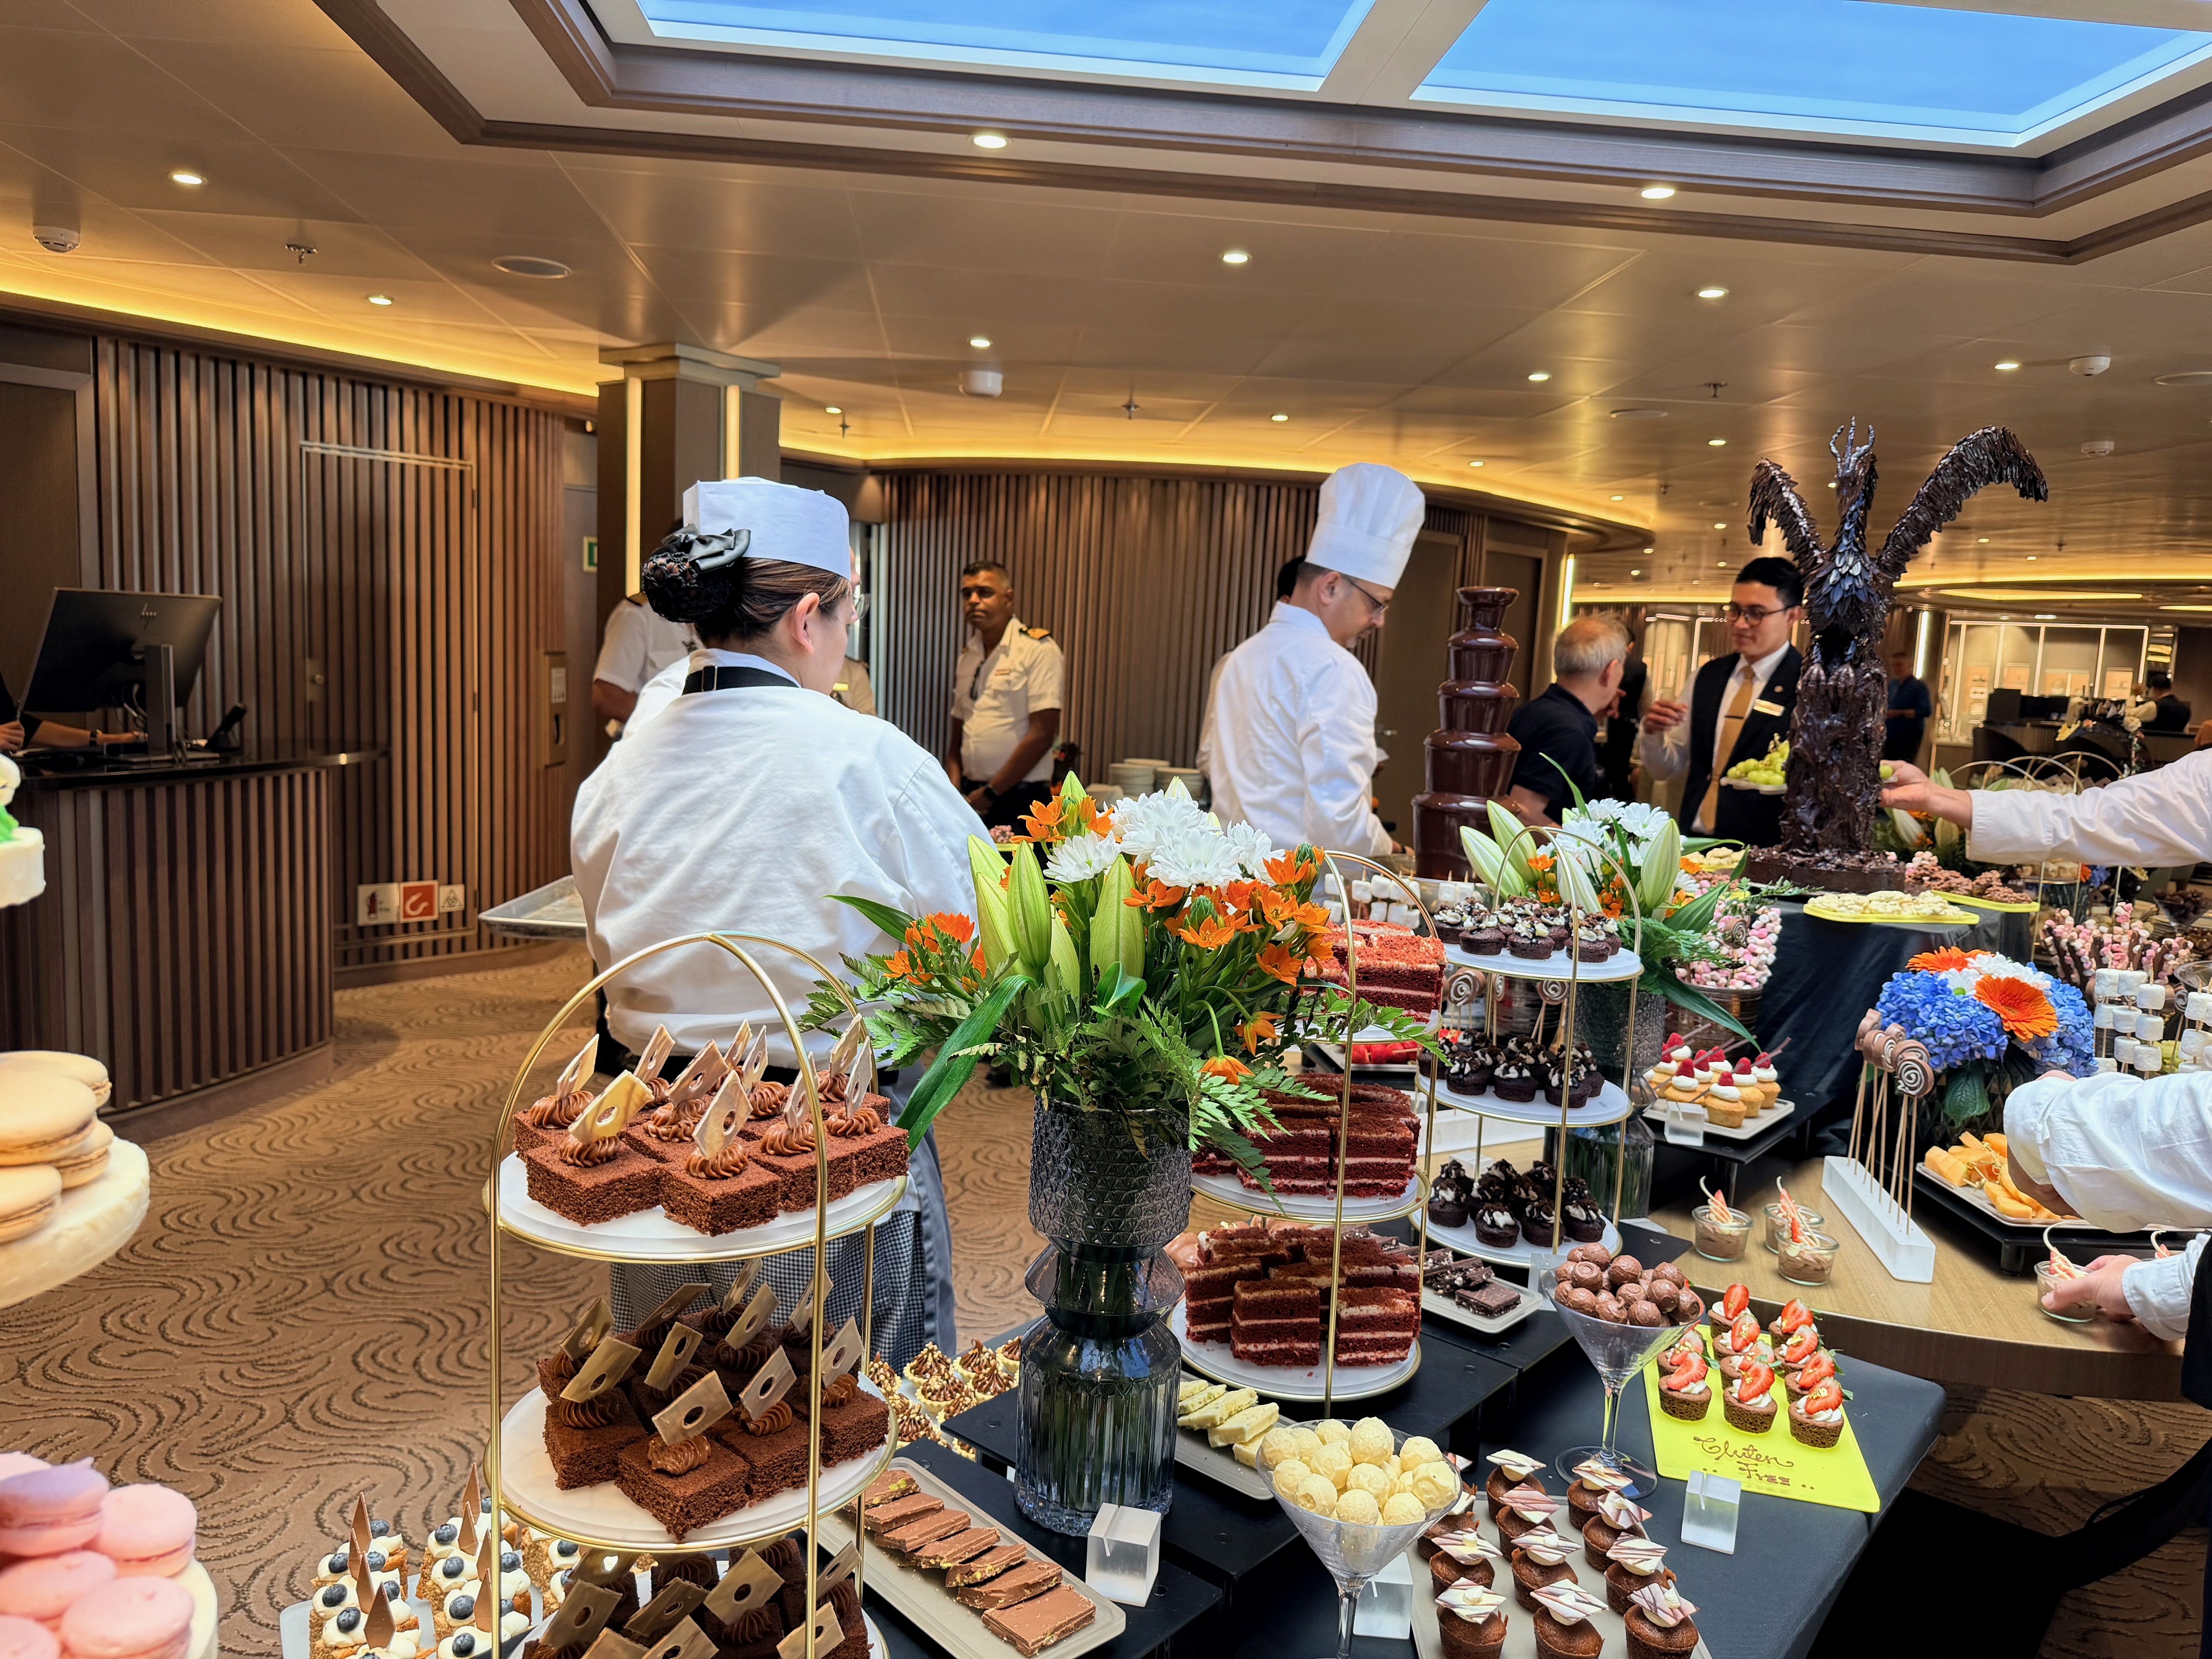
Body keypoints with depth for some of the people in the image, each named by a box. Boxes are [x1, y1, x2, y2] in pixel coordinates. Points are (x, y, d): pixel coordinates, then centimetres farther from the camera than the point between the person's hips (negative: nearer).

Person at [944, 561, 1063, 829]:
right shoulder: (967, 657, 14)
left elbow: (1042, 735, -14)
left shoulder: (1039, 649, -7)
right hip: (972, 798, 6)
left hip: (1019, 800, -6)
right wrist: (954, 791, 1)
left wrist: (991, 792, -11)